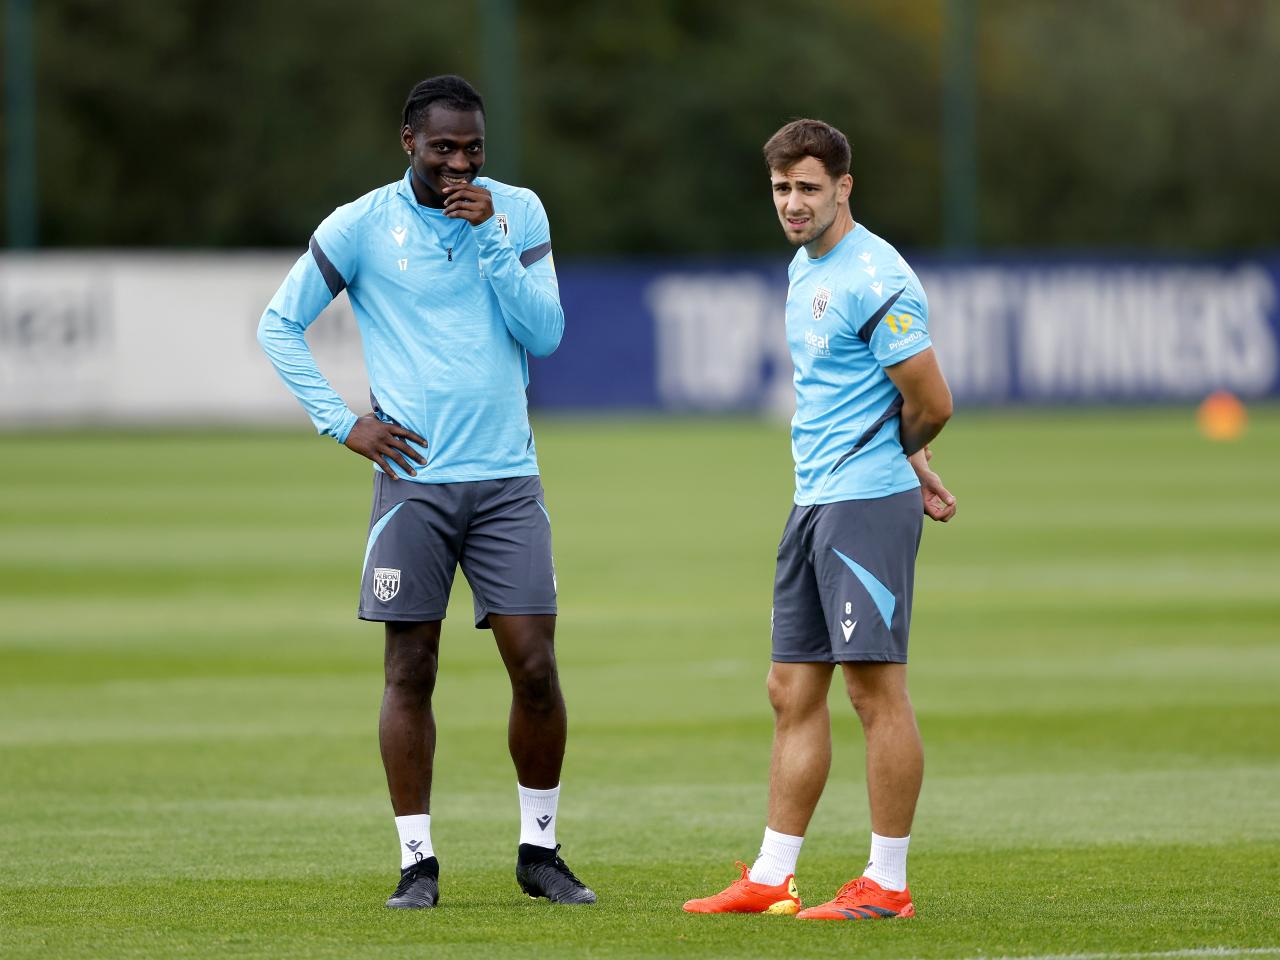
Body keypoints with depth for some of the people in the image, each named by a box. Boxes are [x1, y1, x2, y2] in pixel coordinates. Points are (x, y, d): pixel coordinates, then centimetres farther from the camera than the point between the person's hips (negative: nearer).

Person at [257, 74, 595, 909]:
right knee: (410, 672, -2)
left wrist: (492, 237, -11)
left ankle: (541, 849, 11)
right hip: (413, 479, -1)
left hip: (508, 479, 1)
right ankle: (418, 863, 5)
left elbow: (546, 333, -2)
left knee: (535, 666, -3)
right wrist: (343, 422, 0)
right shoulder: (361, 227, 0)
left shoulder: (518, 212, 6)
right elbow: (279, 324, 7)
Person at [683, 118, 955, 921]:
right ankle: (772, 879, 13)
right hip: (815, 502, 9)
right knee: (793, 692, 9)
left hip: (869, 504, -9)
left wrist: (900, 467, 5)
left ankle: (887, 884, -1)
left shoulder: (876, 278, -14)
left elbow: (931, 405, -14)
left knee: (877, 689, -6)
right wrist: (919, 473, 14)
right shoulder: (805, 268, 15)